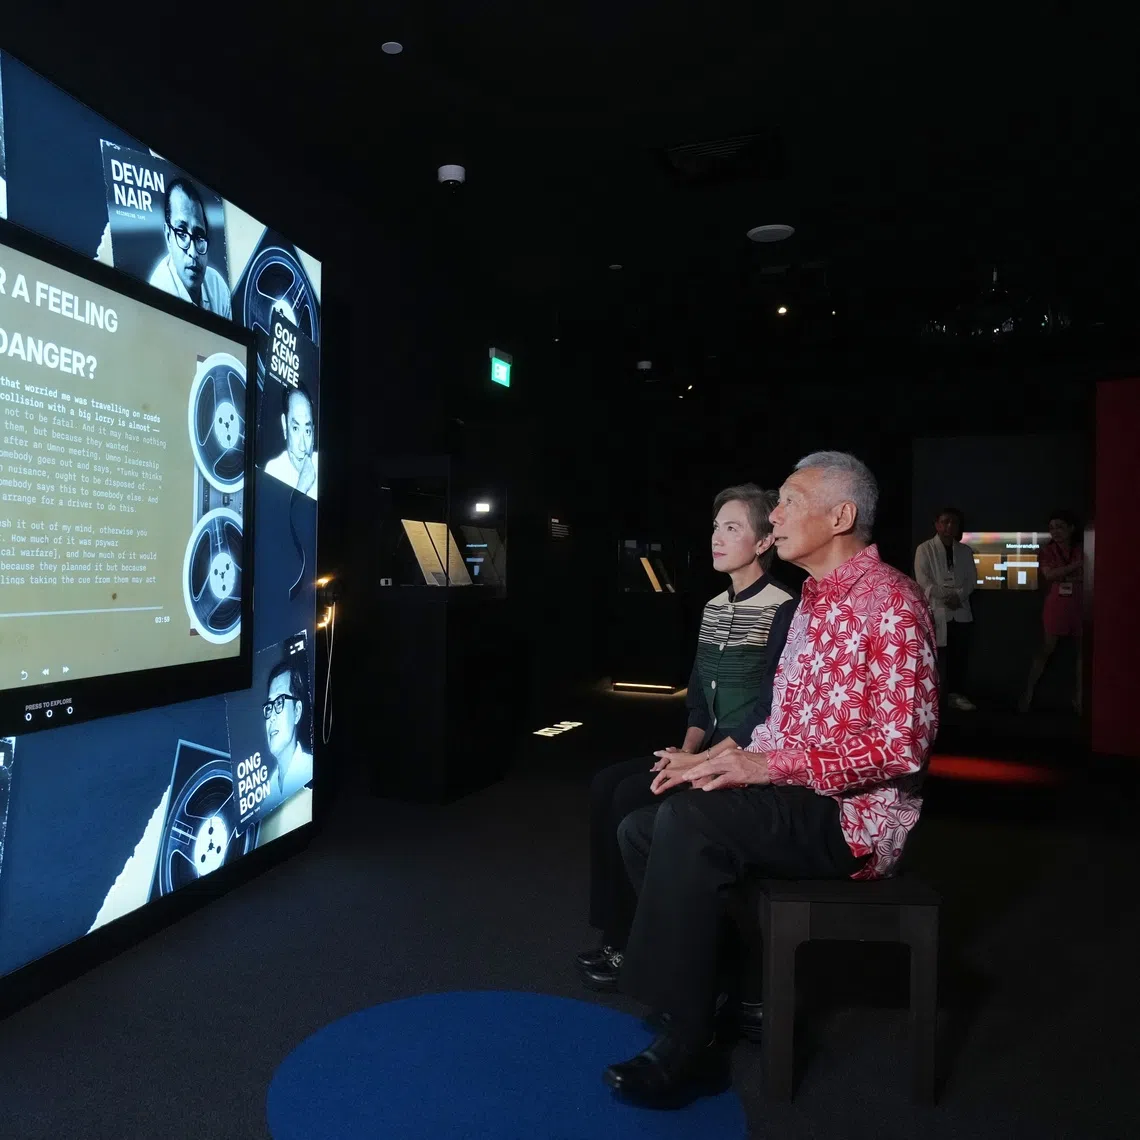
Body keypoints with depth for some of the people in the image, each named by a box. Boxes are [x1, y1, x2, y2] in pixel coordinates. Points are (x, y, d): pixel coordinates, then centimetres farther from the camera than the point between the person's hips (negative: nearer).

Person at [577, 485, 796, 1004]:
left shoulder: (783, 609, -13)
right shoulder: (714, 607, 12)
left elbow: (770, 707, -18)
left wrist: (703, 760, -20)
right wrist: (687, 749, -4)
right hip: (709, 752, 8)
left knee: (633, 798, -19)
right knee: (607, 784, -7)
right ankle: (616, 931, 0)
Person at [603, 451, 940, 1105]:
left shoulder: (891, 600, -13)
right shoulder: (813, 601, 15)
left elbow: (903, 746, -21)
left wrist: (772, 767, -24)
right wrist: (729, 759, 0)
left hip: (856, 815, -9)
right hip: (796, 801, 9)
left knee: (688, 820, -28)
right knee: (641, 828, -2)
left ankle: (687, 1045, -15)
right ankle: (713, 992, 5)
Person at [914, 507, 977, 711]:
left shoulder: (965, 551, 14)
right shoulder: (925, 549, 1)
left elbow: (972, 579, 8)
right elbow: (923, 581, -7)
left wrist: (958, 595, -10)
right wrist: (946, 596, -15)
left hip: (960, 611, 4)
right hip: (935, 610, -4)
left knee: (960, 654, 5)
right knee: (935, 654, -6)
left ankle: (955, 694, 15)